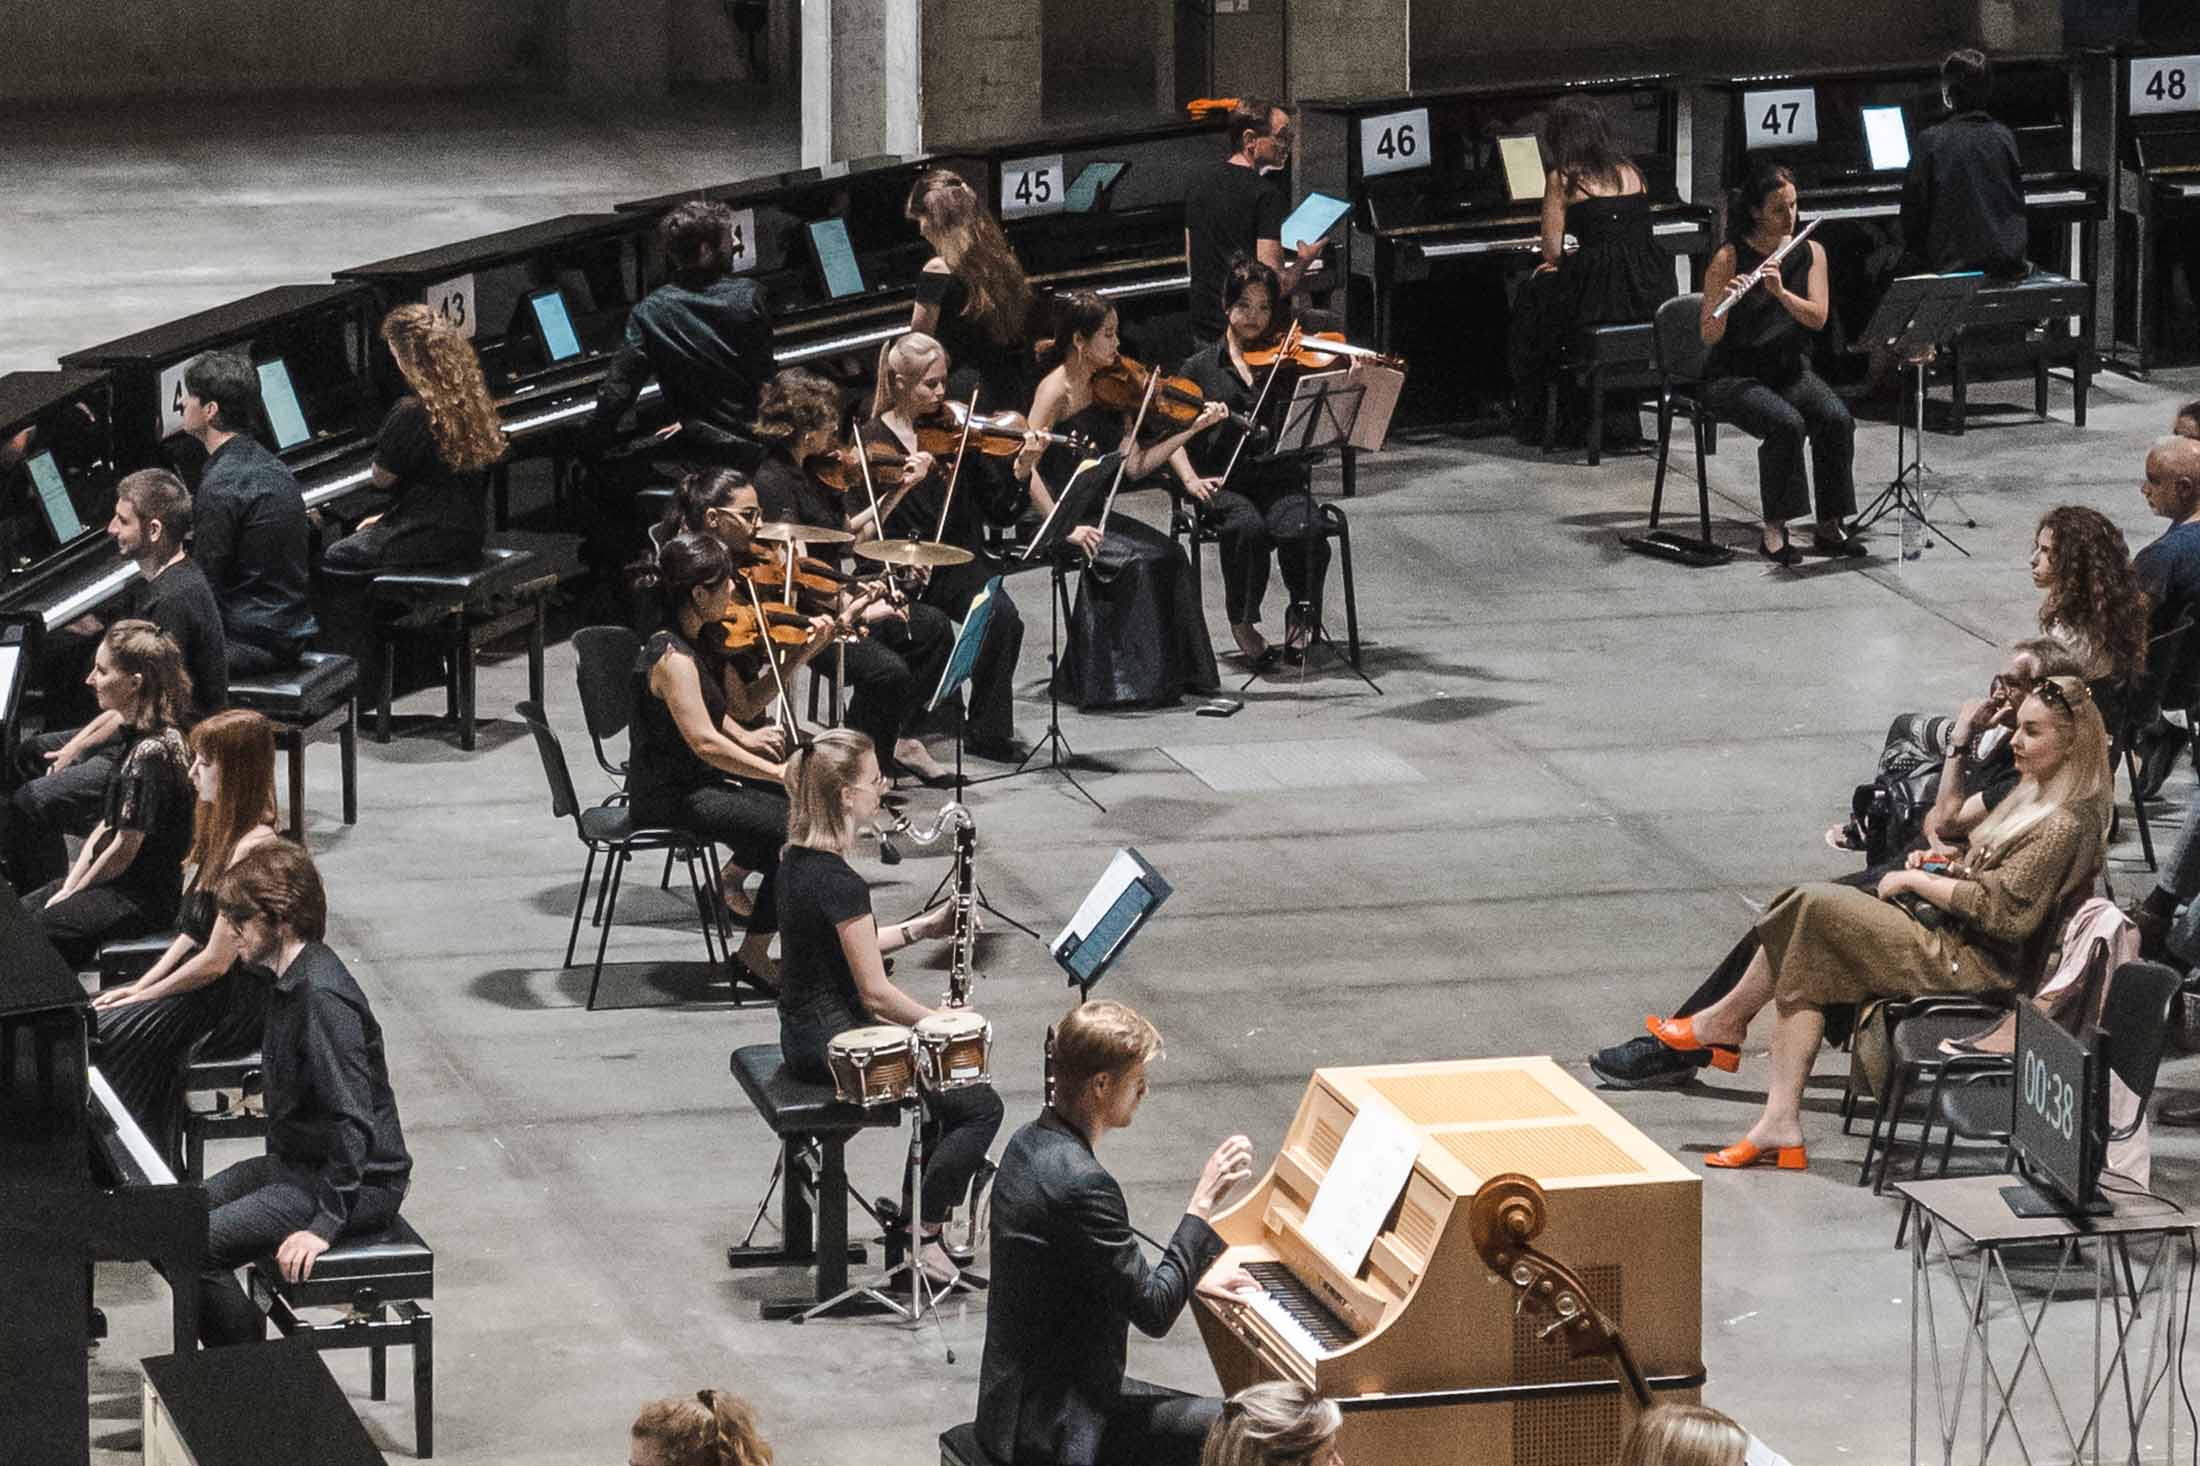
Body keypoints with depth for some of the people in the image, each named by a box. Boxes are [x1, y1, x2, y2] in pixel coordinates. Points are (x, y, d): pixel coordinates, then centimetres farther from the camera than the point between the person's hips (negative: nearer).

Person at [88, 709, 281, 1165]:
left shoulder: (253, 845, -20)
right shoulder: (222, 830, 11)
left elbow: (216, 960, -20)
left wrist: (142, 996, -10)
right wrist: (138, 987, 4)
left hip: (238, 1001, -9)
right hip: (203, 984, 9)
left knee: (109, 1036, -17)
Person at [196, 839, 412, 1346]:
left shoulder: (322, 996, -25)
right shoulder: (290, 979, 7)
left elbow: (355, 1120, -28)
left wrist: (325, 1224, -28)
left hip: (361, 1184, -11)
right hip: (295, 1164, 11)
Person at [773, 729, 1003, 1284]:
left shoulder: (798, 859, 4)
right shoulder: (840, 883, -25)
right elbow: (875, 992, -20)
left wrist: (922, 928, 6)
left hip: (807, 1027, 10)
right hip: (830, 1041, -10)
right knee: (980, 1107, -5)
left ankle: (923, 1210, 30)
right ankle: (920, 1237, 0)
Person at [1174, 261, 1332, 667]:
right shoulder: (1202, 367, 11)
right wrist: (1191, 480, -8)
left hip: (1281, 480, 0)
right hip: (1223, 485, 0)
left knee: (1304, 530, -31)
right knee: (1248, 528, -34)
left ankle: (1301, 620, -6)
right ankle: (1242, 624, -13)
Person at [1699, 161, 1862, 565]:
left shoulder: (1810, 252, 4)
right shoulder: (1729, 259, -9)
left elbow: (1817, 318, -7)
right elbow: (1710, 337, -14)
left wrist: (1780, 292, -24)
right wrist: (1724, 303, -34)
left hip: (1790, 370, 4)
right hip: (1735, 376, -4)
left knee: (1837, 419, -25)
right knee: (1786, 423, -33)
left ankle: (1829, 527, -17)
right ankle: (1773, 529, -22)